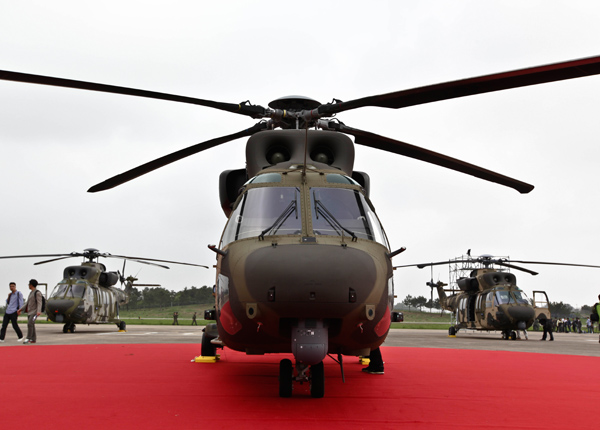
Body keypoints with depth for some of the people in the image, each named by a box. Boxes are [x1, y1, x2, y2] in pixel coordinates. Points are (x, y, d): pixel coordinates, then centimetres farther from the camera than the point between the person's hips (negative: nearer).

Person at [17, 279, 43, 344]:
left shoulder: (37, 293, -13)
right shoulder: (31, 293, 16)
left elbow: (39, 303, -21)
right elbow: (27, 303, 20)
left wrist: (39, 311, -35)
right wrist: (20, 309, 16)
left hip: (35, 312, -9)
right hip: (30, 312, 9)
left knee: (30, 324, -20)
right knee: (31, 325, 7)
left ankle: (28, 338, -17)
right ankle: (33, 339, 11)